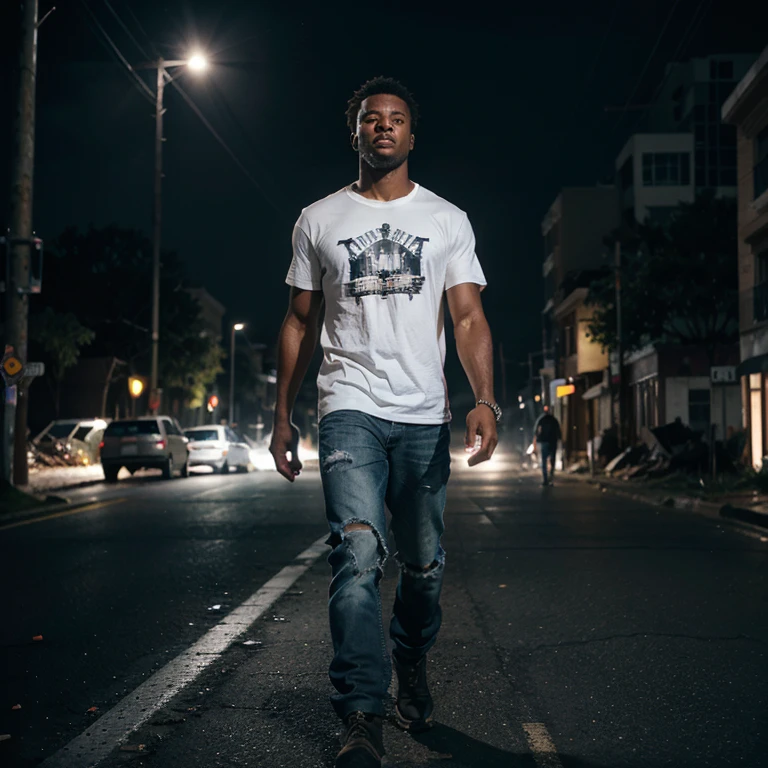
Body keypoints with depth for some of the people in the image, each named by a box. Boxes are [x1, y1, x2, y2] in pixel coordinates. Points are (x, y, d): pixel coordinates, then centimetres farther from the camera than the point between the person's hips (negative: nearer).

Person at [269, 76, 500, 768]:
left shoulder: (448, 220, 10)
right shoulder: (319, 220, 11)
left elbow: (469, 319, 1)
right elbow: (299, 324, 14)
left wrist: (485, 400, -15)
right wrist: (283, 416, 10)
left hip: (425, 414, 1)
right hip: (350, 407, -1)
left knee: (425, 563, 9)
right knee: (358, 554, -18)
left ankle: (411, 665, 37)